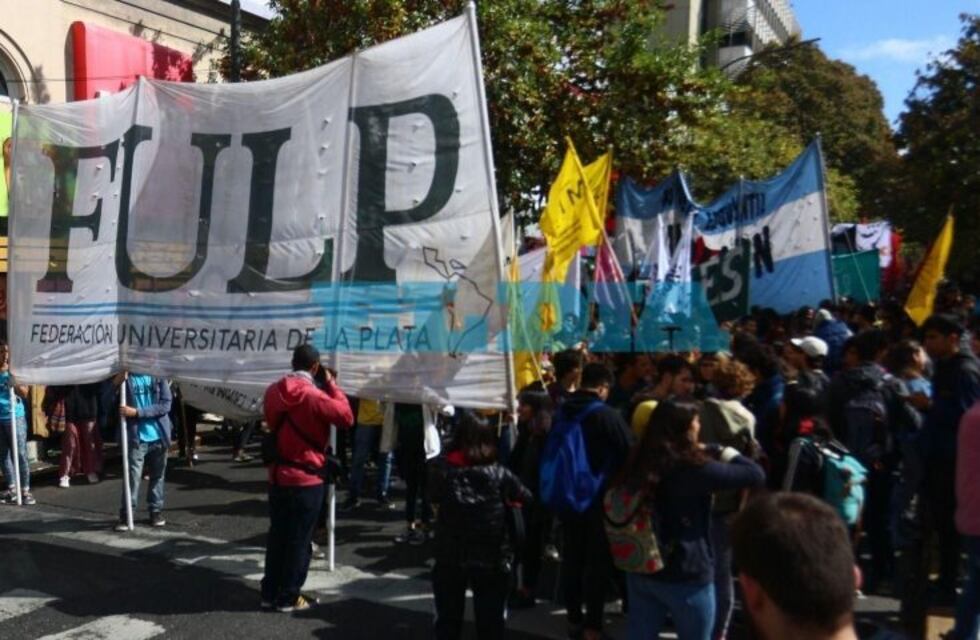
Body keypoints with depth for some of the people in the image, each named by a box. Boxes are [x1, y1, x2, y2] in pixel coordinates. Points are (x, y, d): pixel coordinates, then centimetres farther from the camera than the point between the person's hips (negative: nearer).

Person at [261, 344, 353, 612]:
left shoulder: (273, 391, 2)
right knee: (299, 540, 6)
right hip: (306, 479, -6)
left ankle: (269, 593, 23)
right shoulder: (314, 396, -19)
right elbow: (347, 418, -13)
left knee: (277, 535, 16)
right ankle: (288, 597, 14)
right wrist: (331, 385, -5)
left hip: (277, 476, 6)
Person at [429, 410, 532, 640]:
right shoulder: (500, 474, -7)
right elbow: (526, 498, 6)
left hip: (450, 558, 1)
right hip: (492, 559, -1)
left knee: (448, 621, 16)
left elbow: (433, 496, 9)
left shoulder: (443, 468, -7)